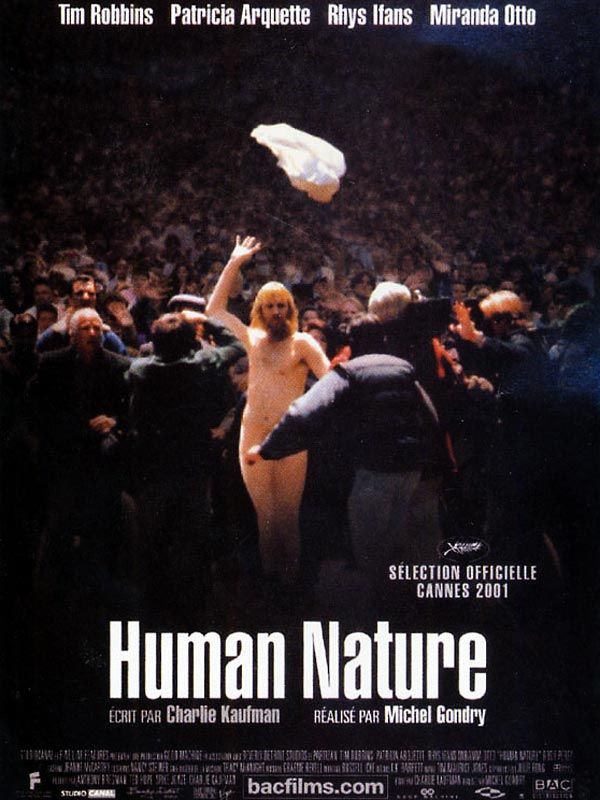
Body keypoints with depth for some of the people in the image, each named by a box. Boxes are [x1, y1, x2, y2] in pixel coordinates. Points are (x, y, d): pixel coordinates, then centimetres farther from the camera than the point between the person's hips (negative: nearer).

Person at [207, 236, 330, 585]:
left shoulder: (303, 343, 0)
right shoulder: (254, 339, 13)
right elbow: (215, 308, 21)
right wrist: (234, 263, 16)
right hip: (253, 434, 4)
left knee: (287, 515, 0)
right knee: (265, 515, 10)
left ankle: (291, 581, 10)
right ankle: (268, 577, 20)